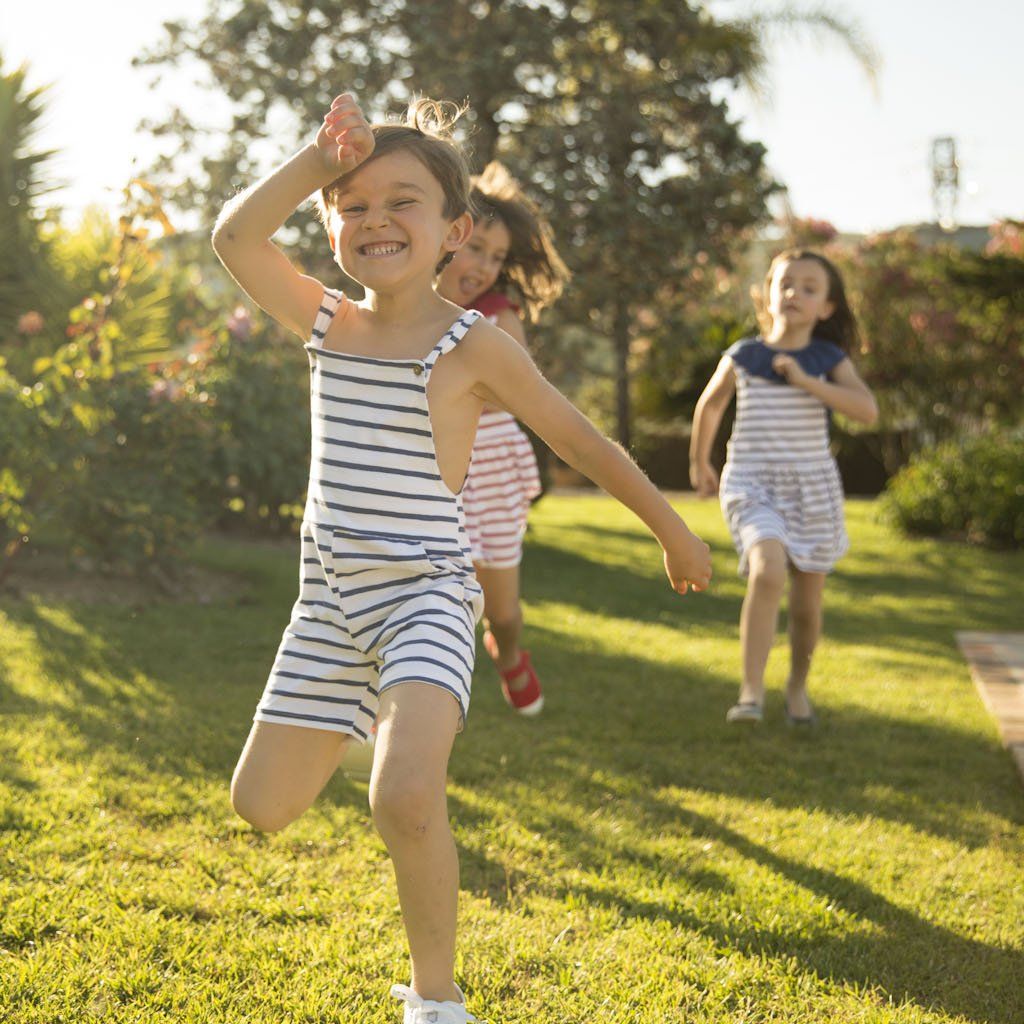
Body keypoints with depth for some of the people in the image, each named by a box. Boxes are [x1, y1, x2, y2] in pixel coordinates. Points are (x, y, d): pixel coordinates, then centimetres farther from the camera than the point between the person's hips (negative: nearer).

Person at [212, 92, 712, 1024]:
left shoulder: (474, 345, -8)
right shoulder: (325, 324, 5)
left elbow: (580, 440, 1)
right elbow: (236, 236, -7)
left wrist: (672, 530, 7)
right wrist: (323, 155, -11)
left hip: (427, 596, -5)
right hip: (332, 599, 6)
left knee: (406, 802, -28)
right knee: (264, 806, 11)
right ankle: (365, 721, 42)